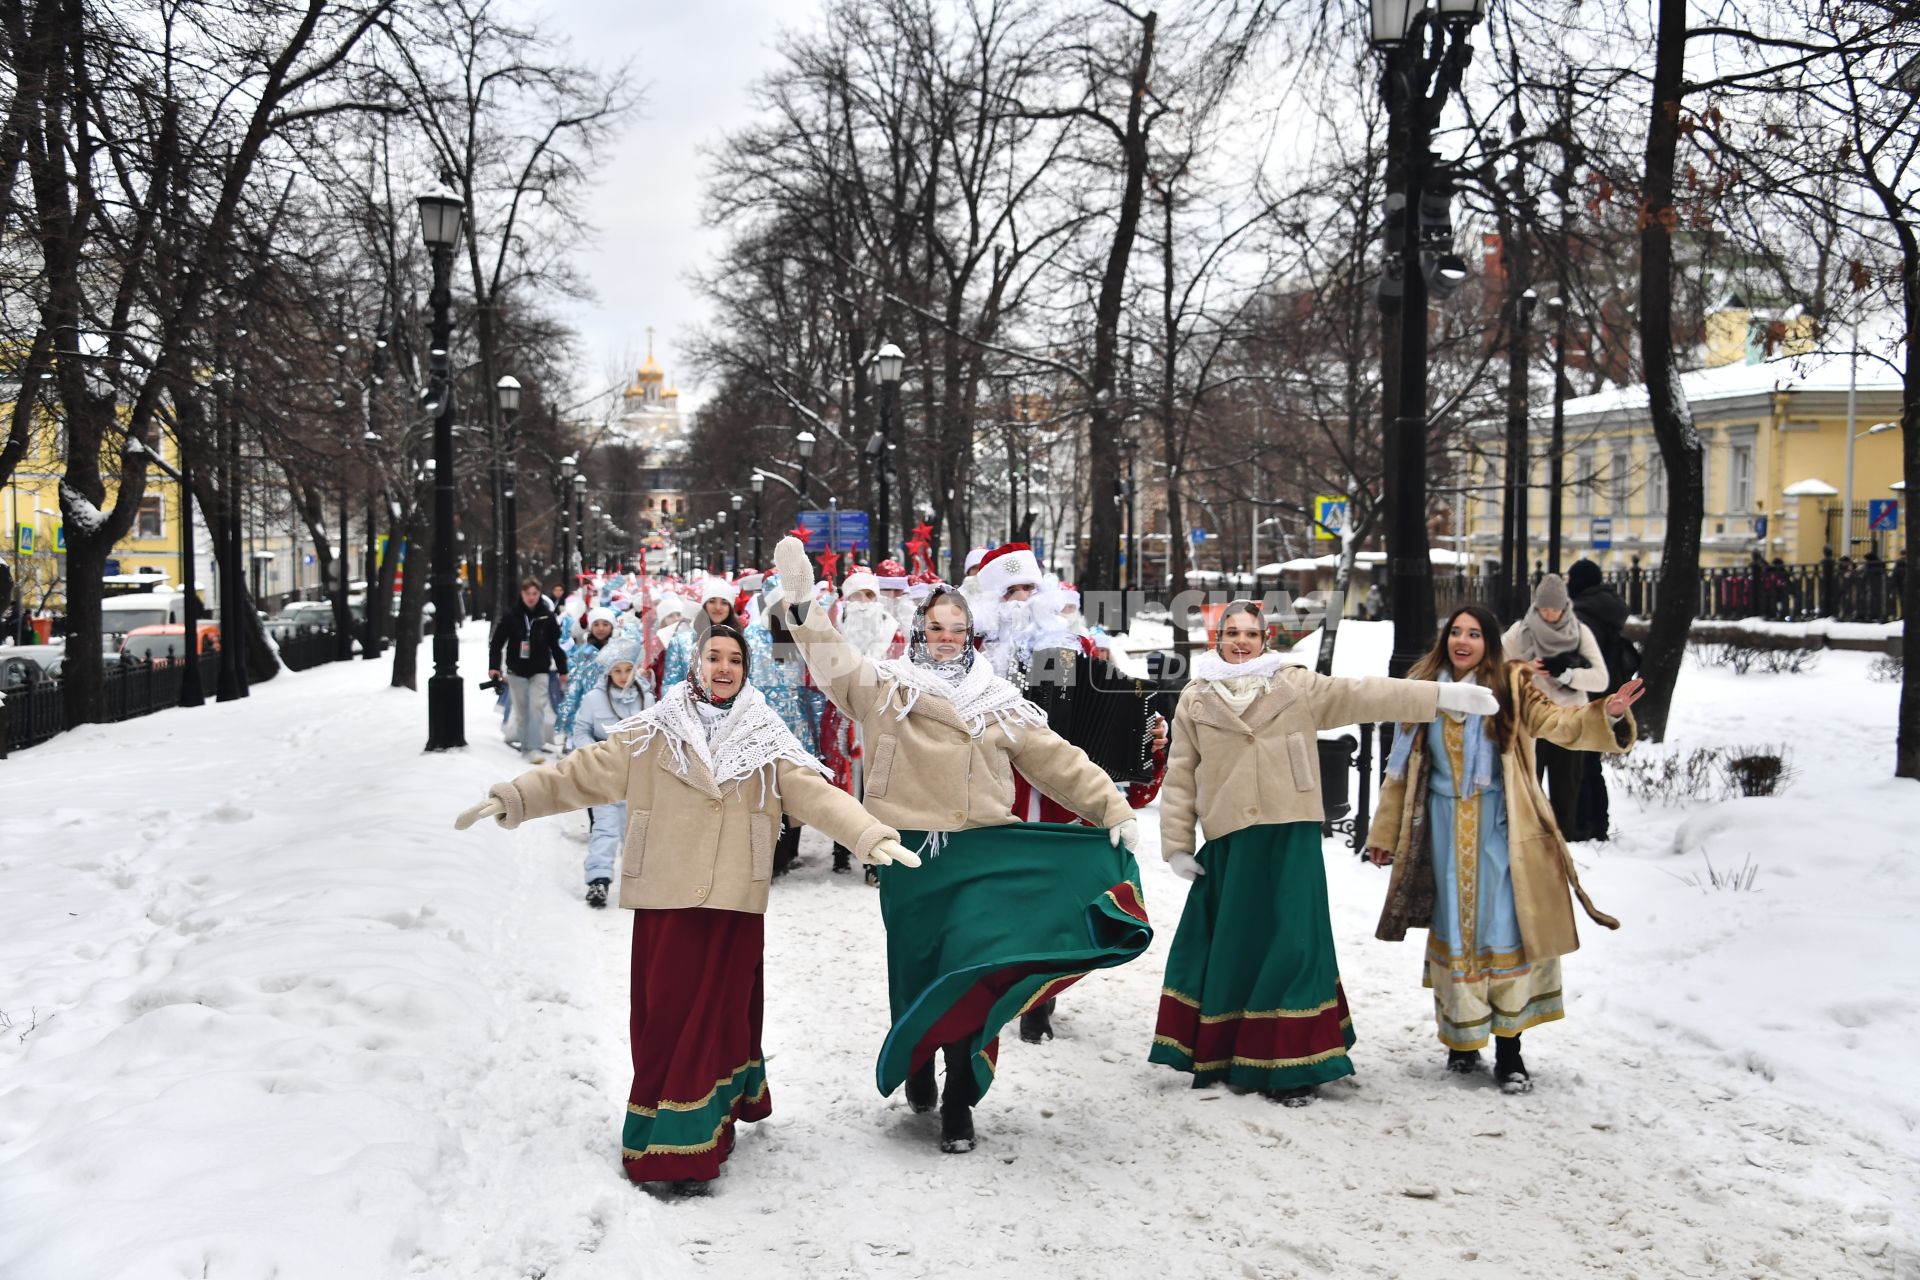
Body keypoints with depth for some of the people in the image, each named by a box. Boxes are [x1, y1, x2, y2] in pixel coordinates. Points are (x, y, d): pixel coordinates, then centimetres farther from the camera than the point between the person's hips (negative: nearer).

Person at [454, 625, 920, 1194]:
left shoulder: (768, 743, 7)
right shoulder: (652, 734, 5)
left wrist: (871, 834, -17)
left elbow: (817, 794, -3)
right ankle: (662, 1141, 10)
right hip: (665, 898, 0)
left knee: (719, 1014, 2)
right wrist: (514, 797, -7)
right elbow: (585, 772, 3)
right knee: (664, 1015, 0)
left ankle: (692, 1145, 12)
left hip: (734, 902, 0)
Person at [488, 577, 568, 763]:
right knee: (521, 710, 6)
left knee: (537, 707, -10)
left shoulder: (547, 617, 0)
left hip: (539, 671, 0)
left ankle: (533, 747, -9)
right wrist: (493, 666, -9)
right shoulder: (511, 616, -3)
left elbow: (555, 645, 7)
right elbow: (496, 642, 0)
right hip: (517, 671, 0)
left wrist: (562, 669, 9)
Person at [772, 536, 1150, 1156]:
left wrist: (1114, 808, 3)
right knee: (917, 970, 7)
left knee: (973, 974, -6)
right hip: (911, 854, 0)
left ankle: (959, 1102, 9)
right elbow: (833, 661, -9)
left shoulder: (998, 702, 11)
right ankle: (916, 1068, 34)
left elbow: (1058, 759, 10)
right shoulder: (887, 687, 6)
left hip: (982, 853, 1)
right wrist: (802, 603, -23)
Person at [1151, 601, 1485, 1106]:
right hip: (1230, 843, 0)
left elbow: (1364, 695, 2)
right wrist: (1177, 845, 4)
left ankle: (1290, 1064, 5)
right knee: (1229, 949, 5)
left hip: (1291, 840, 0)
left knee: (1291, 947, -2)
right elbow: (1180, 777, 8)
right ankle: (1215, 1055, 18)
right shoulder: (1196, 700, 8)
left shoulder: (1297, 685, 7)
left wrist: (1443, 695, -5)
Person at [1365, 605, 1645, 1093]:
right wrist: (1384, 833, 13)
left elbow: (1557, 722, -17)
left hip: (1500, 829, -2)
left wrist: (1606, 714, -37)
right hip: (1446, 830, 2)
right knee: (1455, 933, 8)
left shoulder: (1512, 687, -1)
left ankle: (1508, 1049, 5)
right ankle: (1462, 1040, 20)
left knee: (1505, 933, -3)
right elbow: (1403, 769, 11)